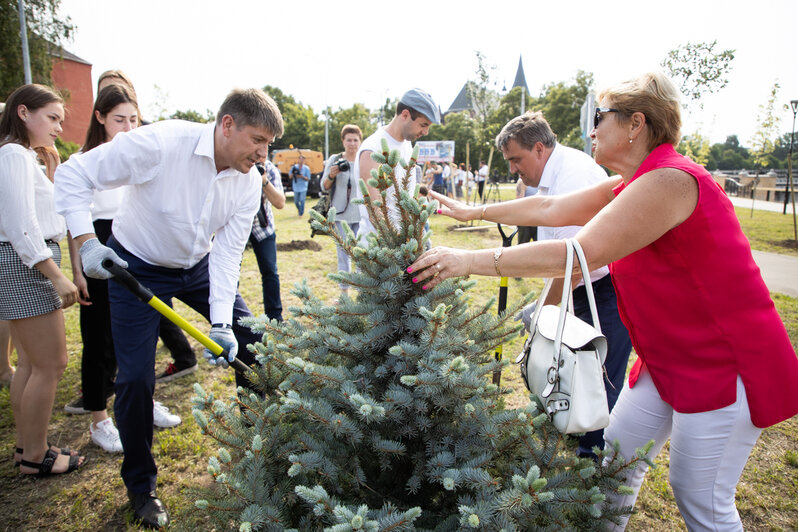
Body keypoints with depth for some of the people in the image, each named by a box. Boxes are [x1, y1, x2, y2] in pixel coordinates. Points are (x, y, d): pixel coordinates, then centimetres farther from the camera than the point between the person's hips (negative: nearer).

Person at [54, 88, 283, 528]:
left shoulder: (249, 181, -15)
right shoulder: (158, 144, -29)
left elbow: (227, 253, -16)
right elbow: (72, 176, -19)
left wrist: (221, 322, -26)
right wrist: (87, 241, -31)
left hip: (198, 266, 5)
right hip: (135, 267, -4)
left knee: (250, 343, 3)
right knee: (135, 379, -7)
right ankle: (140, 485, 19)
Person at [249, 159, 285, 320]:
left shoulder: (270, 169, -11)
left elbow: (280, 203, -19)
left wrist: (264, 181, -34)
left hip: (262, 226, 2)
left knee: (270, 271, 0)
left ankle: (275, 317, 13)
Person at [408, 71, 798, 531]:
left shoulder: (669, 180, -26)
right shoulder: (630, 188, 6)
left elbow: (581, 253, -32)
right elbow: (550, 208, 11)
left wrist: (471, 260, -31)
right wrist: (475, 212, 15)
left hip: (726, 365, -9)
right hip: (669, 358, 9)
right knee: (617, 457, 14)